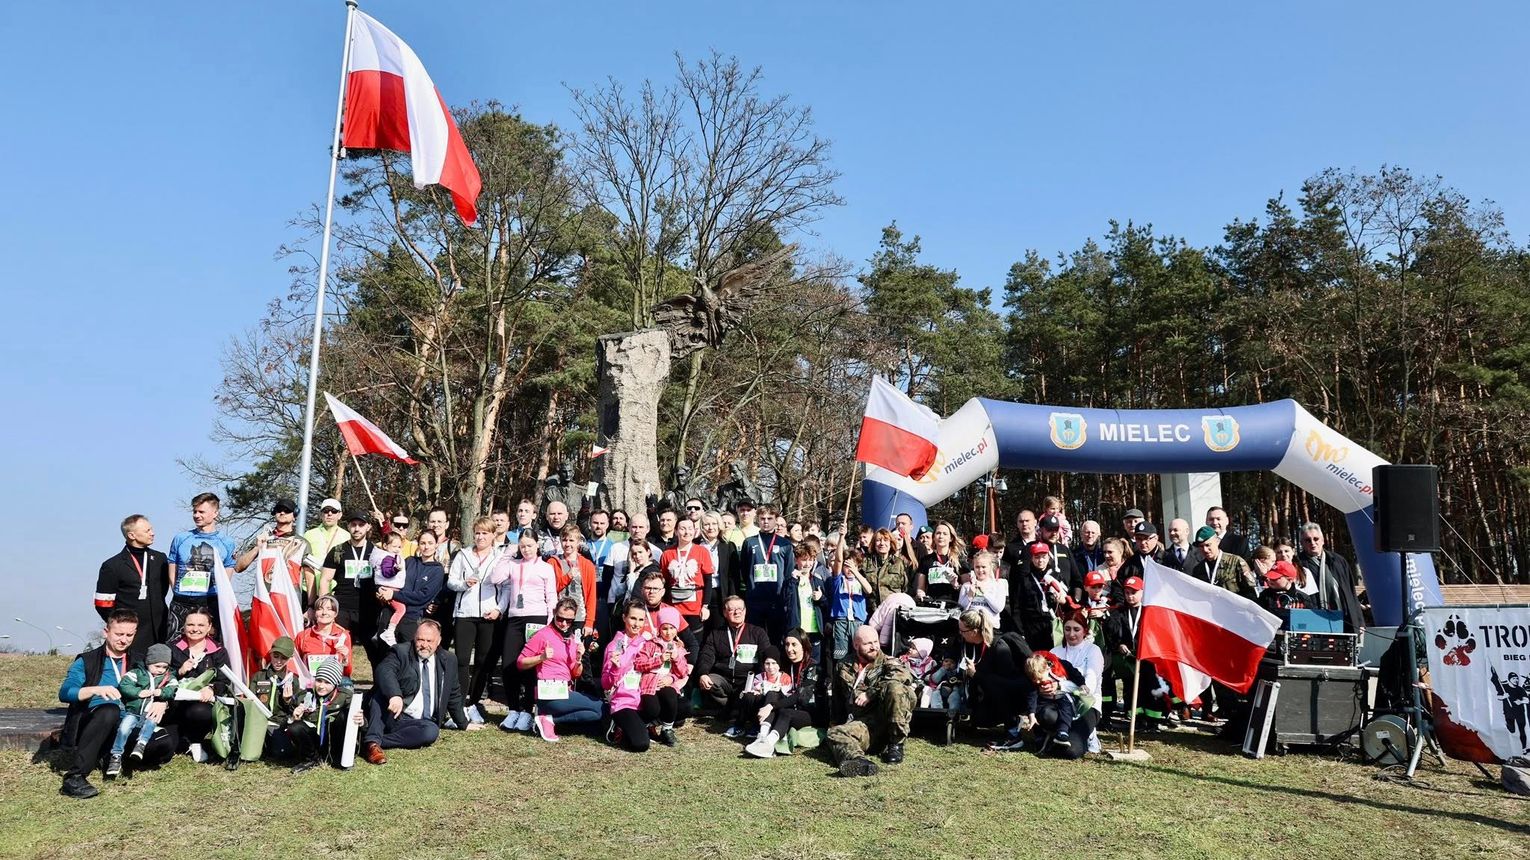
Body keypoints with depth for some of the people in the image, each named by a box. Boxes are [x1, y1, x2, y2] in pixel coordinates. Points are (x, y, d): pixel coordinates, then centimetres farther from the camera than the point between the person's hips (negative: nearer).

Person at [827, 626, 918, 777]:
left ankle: (896, 745, -19)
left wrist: (871, 693, -12)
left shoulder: (888, 662, 16)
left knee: (894, 687, -29)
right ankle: (857, 760, -58)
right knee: (836, 734, -27)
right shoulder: (845, 669, 26)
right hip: (864, 721, 2)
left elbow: (904, 675, -7)